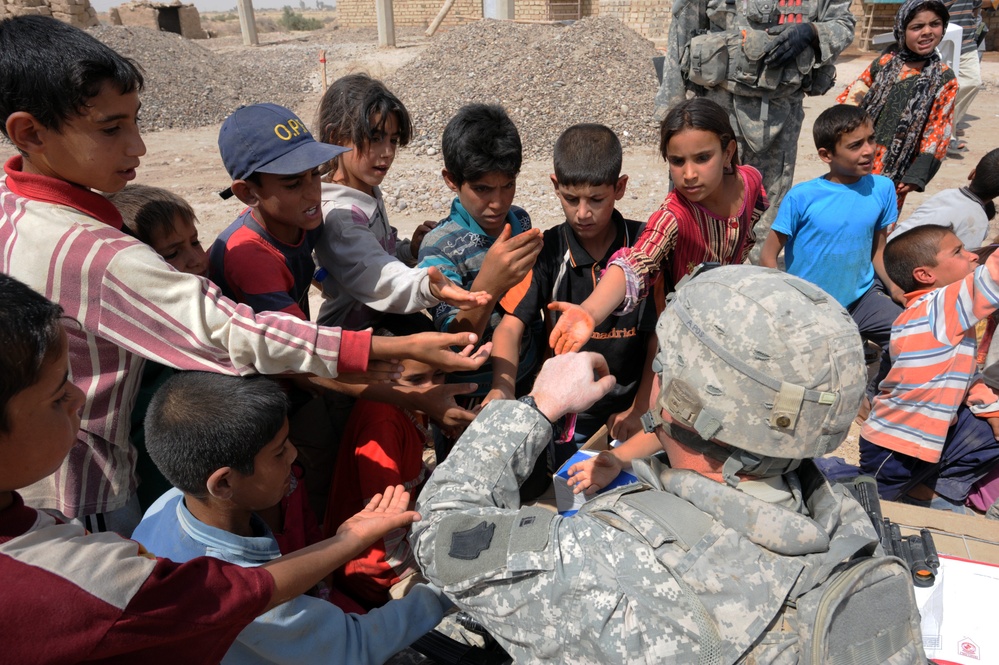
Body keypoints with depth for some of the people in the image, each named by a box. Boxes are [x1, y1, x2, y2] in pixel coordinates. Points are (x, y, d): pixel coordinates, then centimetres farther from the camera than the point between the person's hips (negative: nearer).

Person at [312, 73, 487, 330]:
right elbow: (381, 280, -37)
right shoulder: (337, 214, -23)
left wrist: (410, 250, -1)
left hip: (382, 320, 8)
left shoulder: (369, 191, 6)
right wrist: (429, 287, -56)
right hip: (351, 332, -8)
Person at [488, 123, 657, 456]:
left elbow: (659, 335, -4)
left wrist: (640, 409, -5)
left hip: (627, 410, 0)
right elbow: (510, 327, -21)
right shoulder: (546, 252, -11)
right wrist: (502, 392, -38)